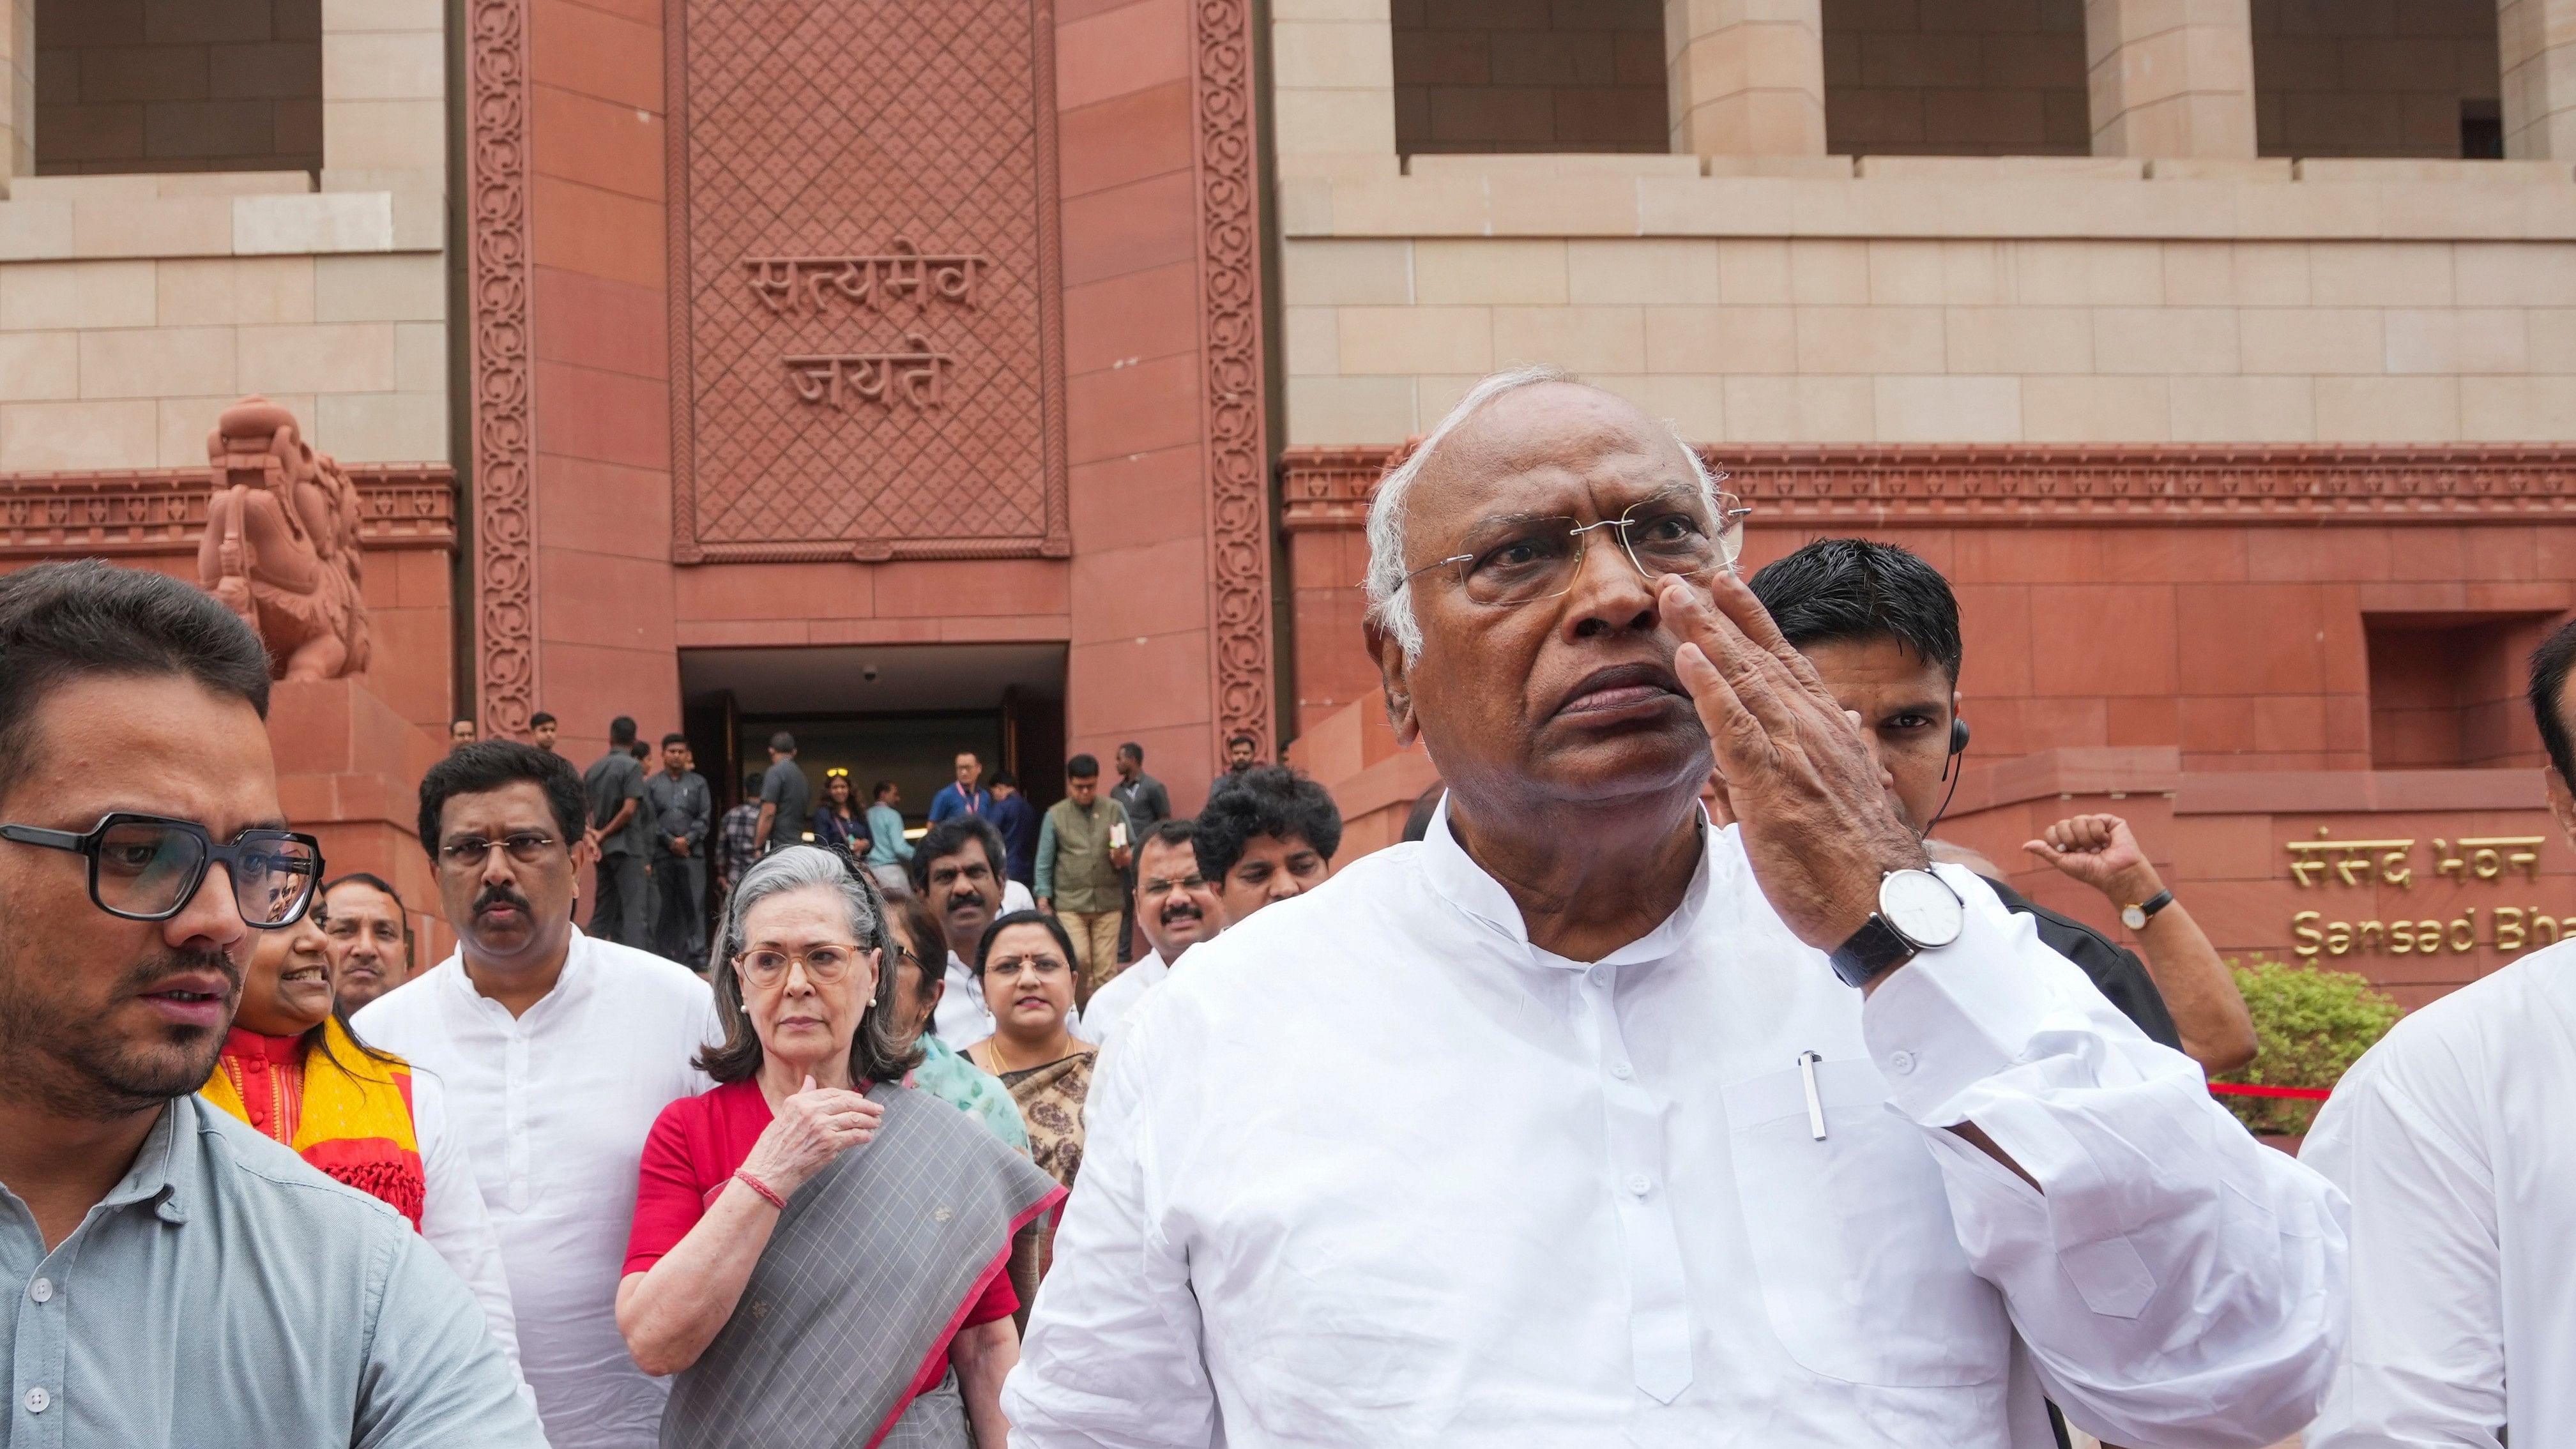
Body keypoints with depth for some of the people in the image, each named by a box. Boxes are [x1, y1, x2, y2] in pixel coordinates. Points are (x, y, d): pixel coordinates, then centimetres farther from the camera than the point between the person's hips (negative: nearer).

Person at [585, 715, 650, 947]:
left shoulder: (593, 769, 11)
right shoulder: (632, 766, -9)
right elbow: (629, 810, -17)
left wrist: (595, 835, 2)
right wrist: (604, 833, -6)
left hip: (604, 848, 6)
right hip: (627, 846, -6)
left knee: (604, 908, 13)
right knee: (632, 910, -6)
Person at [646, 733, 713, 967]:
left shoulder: (698, 783, 13)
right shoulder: (651, 784, 9)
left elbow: (705, 818, 5)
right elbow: (649, 819, 1)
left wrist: (687, 840, -8)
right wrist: (670, 842, -8)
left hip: (692, 853, 1)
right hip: (661, 854, 0)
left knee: (694, 904, -4)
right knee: (662, 906, 1)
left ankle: (696, 954, -3)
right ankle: (663, 954, 5)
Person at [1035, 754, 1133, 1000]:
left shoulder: (1115, 810, 5)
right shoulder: (1055, 815, 4)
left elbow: (1134, 850, 8)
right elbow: (1044, 861, 5)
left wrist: (1126, 858, -15)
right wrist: (1043, 900, -1)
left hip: (1107, 901, 1)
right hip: (1070, 902, -1)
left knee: (1106, 968, -1)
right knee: (1079, 960, -13)